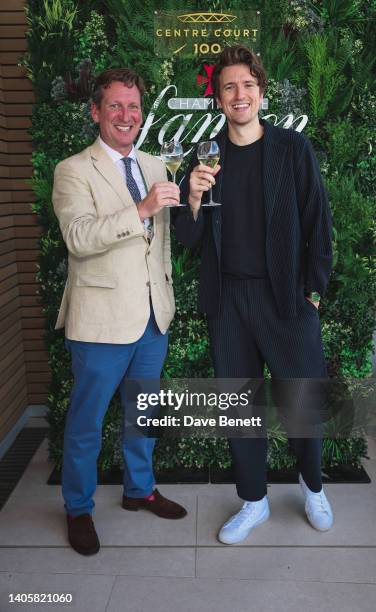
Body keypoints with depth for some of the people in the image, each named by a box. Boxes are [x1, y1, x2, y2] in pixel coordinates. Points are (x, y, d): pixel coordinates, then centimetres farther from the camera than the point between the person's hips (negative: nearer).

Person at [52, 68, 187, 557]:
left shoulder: (155, 167, 12)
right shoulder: (73, 171, -7)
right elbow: (79, 237, -21)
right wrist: (141, 209, -30)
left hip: (154, 314, 6)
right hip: (103, 317, -6)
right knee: (86, 420, 8)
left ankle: (139, 489, 40)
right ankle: (78, 508, 30)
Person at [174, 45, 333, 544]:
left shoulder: (294, 148, 0)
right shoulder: (207, 157, 5)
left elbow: (318, 223, 1)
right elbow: (190, 238, 3)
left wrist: (313, 291, -4)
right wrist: (194, 197, -16)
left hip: (286, 296, -2)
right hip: (228, 298, 3)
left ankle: (312, 485, 38)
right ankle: (253, 501, 32)